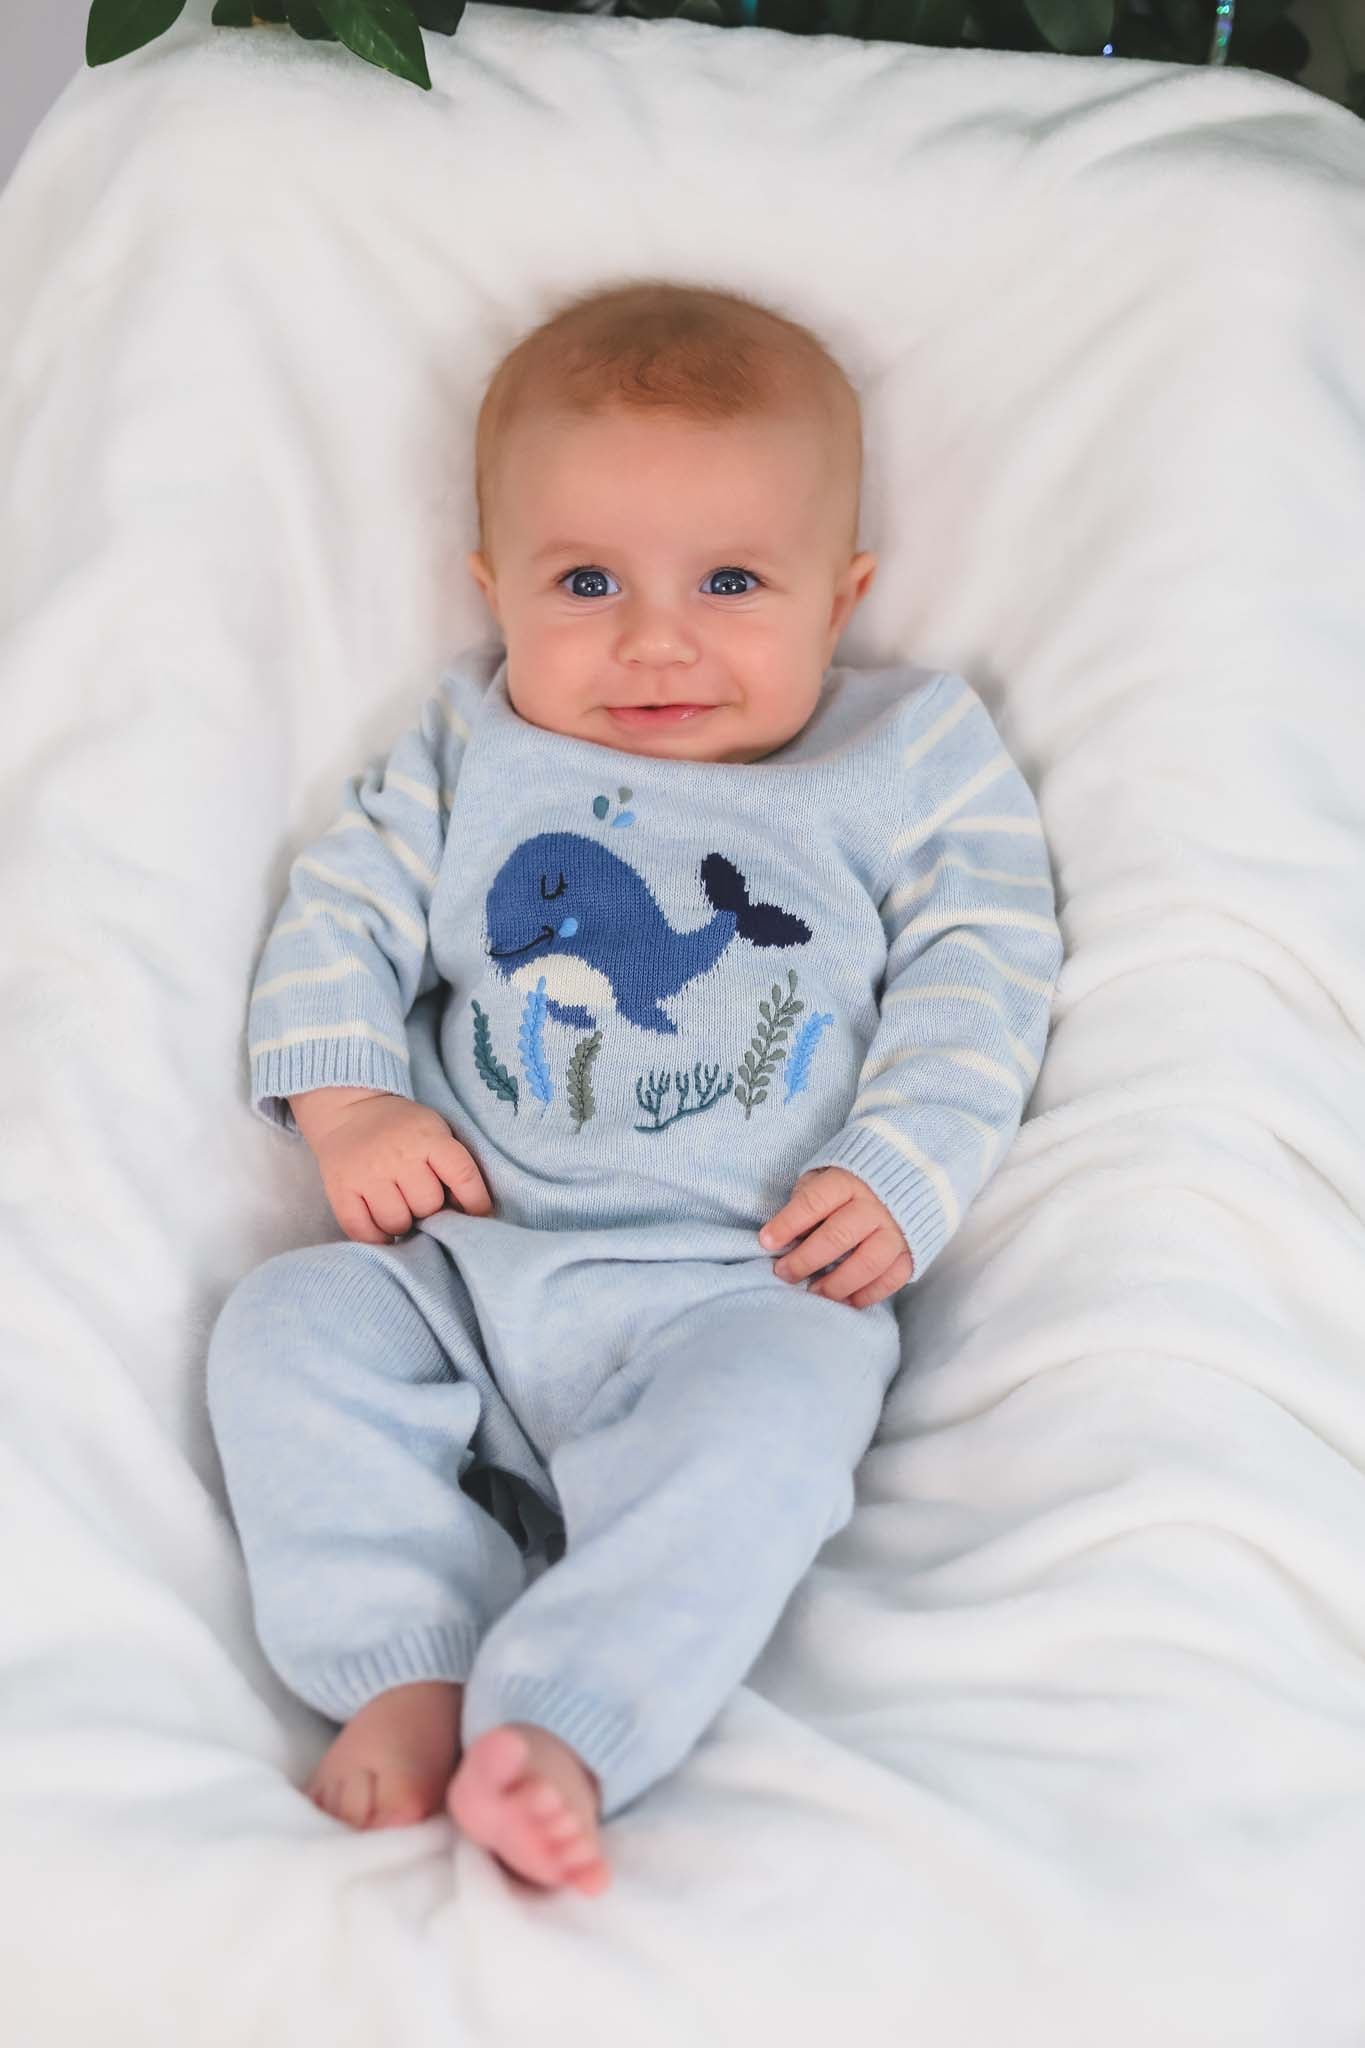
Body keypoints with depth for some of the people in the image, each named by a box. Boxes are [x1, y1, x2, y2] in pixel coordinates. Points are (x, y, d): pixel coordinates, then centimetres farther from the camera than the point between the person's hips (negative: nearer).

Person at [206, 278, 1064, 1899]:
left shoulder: (913, 763, 8)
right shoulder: (472, 752, 15)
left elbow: (980, 986, 5)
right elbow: (342, 909, 13)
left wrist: (903, 1175, -10)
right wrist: (346, 1103, -4)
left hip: (743, 1283, -3)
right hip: (460, 1255, 4)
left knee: (767, 1416, -34)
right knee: (287, 1330, -19)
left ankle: (561, 1733, -35)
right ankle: (408, 1677, -20)